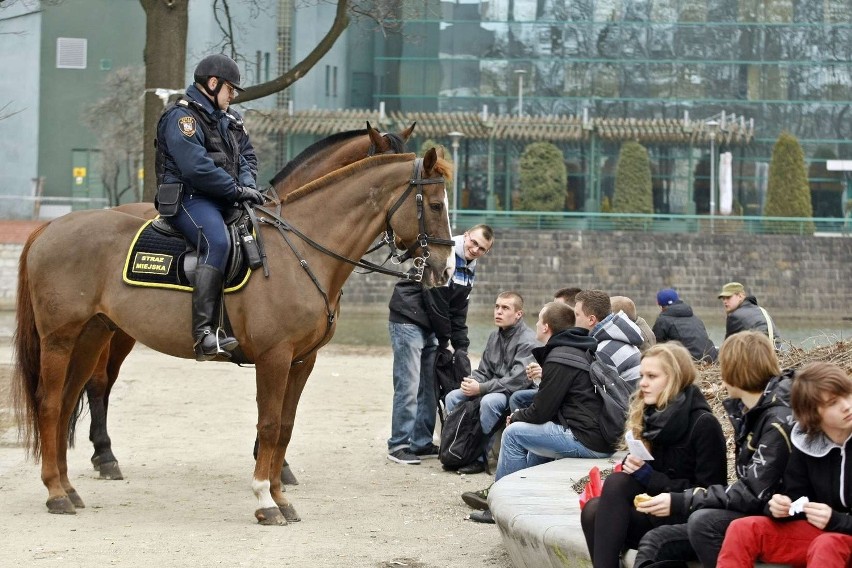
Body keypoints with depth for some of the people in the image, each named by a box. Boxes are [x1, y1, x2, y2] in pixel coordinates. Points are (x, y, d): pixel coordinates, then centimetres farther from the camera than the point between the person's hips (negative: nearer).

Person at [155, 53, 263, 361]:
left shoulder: (220, 119, 24)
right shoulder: (182, 116, -7)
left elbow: (240, 161, 25)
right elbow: (197, 168, -19)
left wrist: (248, 185, 2)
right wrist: (237, 189, -16)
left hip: (221, 202, 10)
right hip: (189, 199, -10)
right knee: (216, 242, -36)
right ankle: (204, 332, -44)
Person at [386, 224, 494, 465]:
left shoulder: (469, 271, 12)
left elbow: (459, 311, 14)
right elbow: (435, 301, -17)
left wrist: (461, 346, 5)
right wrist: (444, 339, -10)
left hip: (430, 328, 9)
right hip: (407, 323, -9)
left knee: (430, 388, 10)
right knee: (408, 387, -9)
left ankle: (422, 443, 17)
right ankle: (398, 445, -6)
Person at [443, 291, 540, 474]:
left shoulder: (527, 341, -14)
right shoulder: (495, 336, 12)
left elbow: (518, 380, -23)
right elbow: (484, 370, 16)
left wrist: (481, 388, -24)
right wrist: (471, 382, -9)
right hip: (495, 388, 8)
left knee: (489, 401, -36)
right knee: (453, 397, -7)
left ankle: (479, 457, -26)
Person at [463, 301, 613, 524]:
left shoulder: (558, 359, -12)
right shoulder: (580, 350, 18)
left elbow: (541, 411, -10)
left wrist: (517, 417, 9)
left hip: (587, 442, -10)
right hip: (605, 440, 10)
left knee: (513, 432, 1)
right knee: (536, 430, 29)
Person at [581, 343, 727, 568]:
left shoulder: (703, 424, -10)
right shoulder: (647, 416, 11)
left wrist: (651, 478, -17)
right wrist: (631, 465, -5)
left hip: (686, 518, -7)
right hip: (655, 508, 7)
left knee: (617, 483, -27)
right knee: (593, 510, -23)